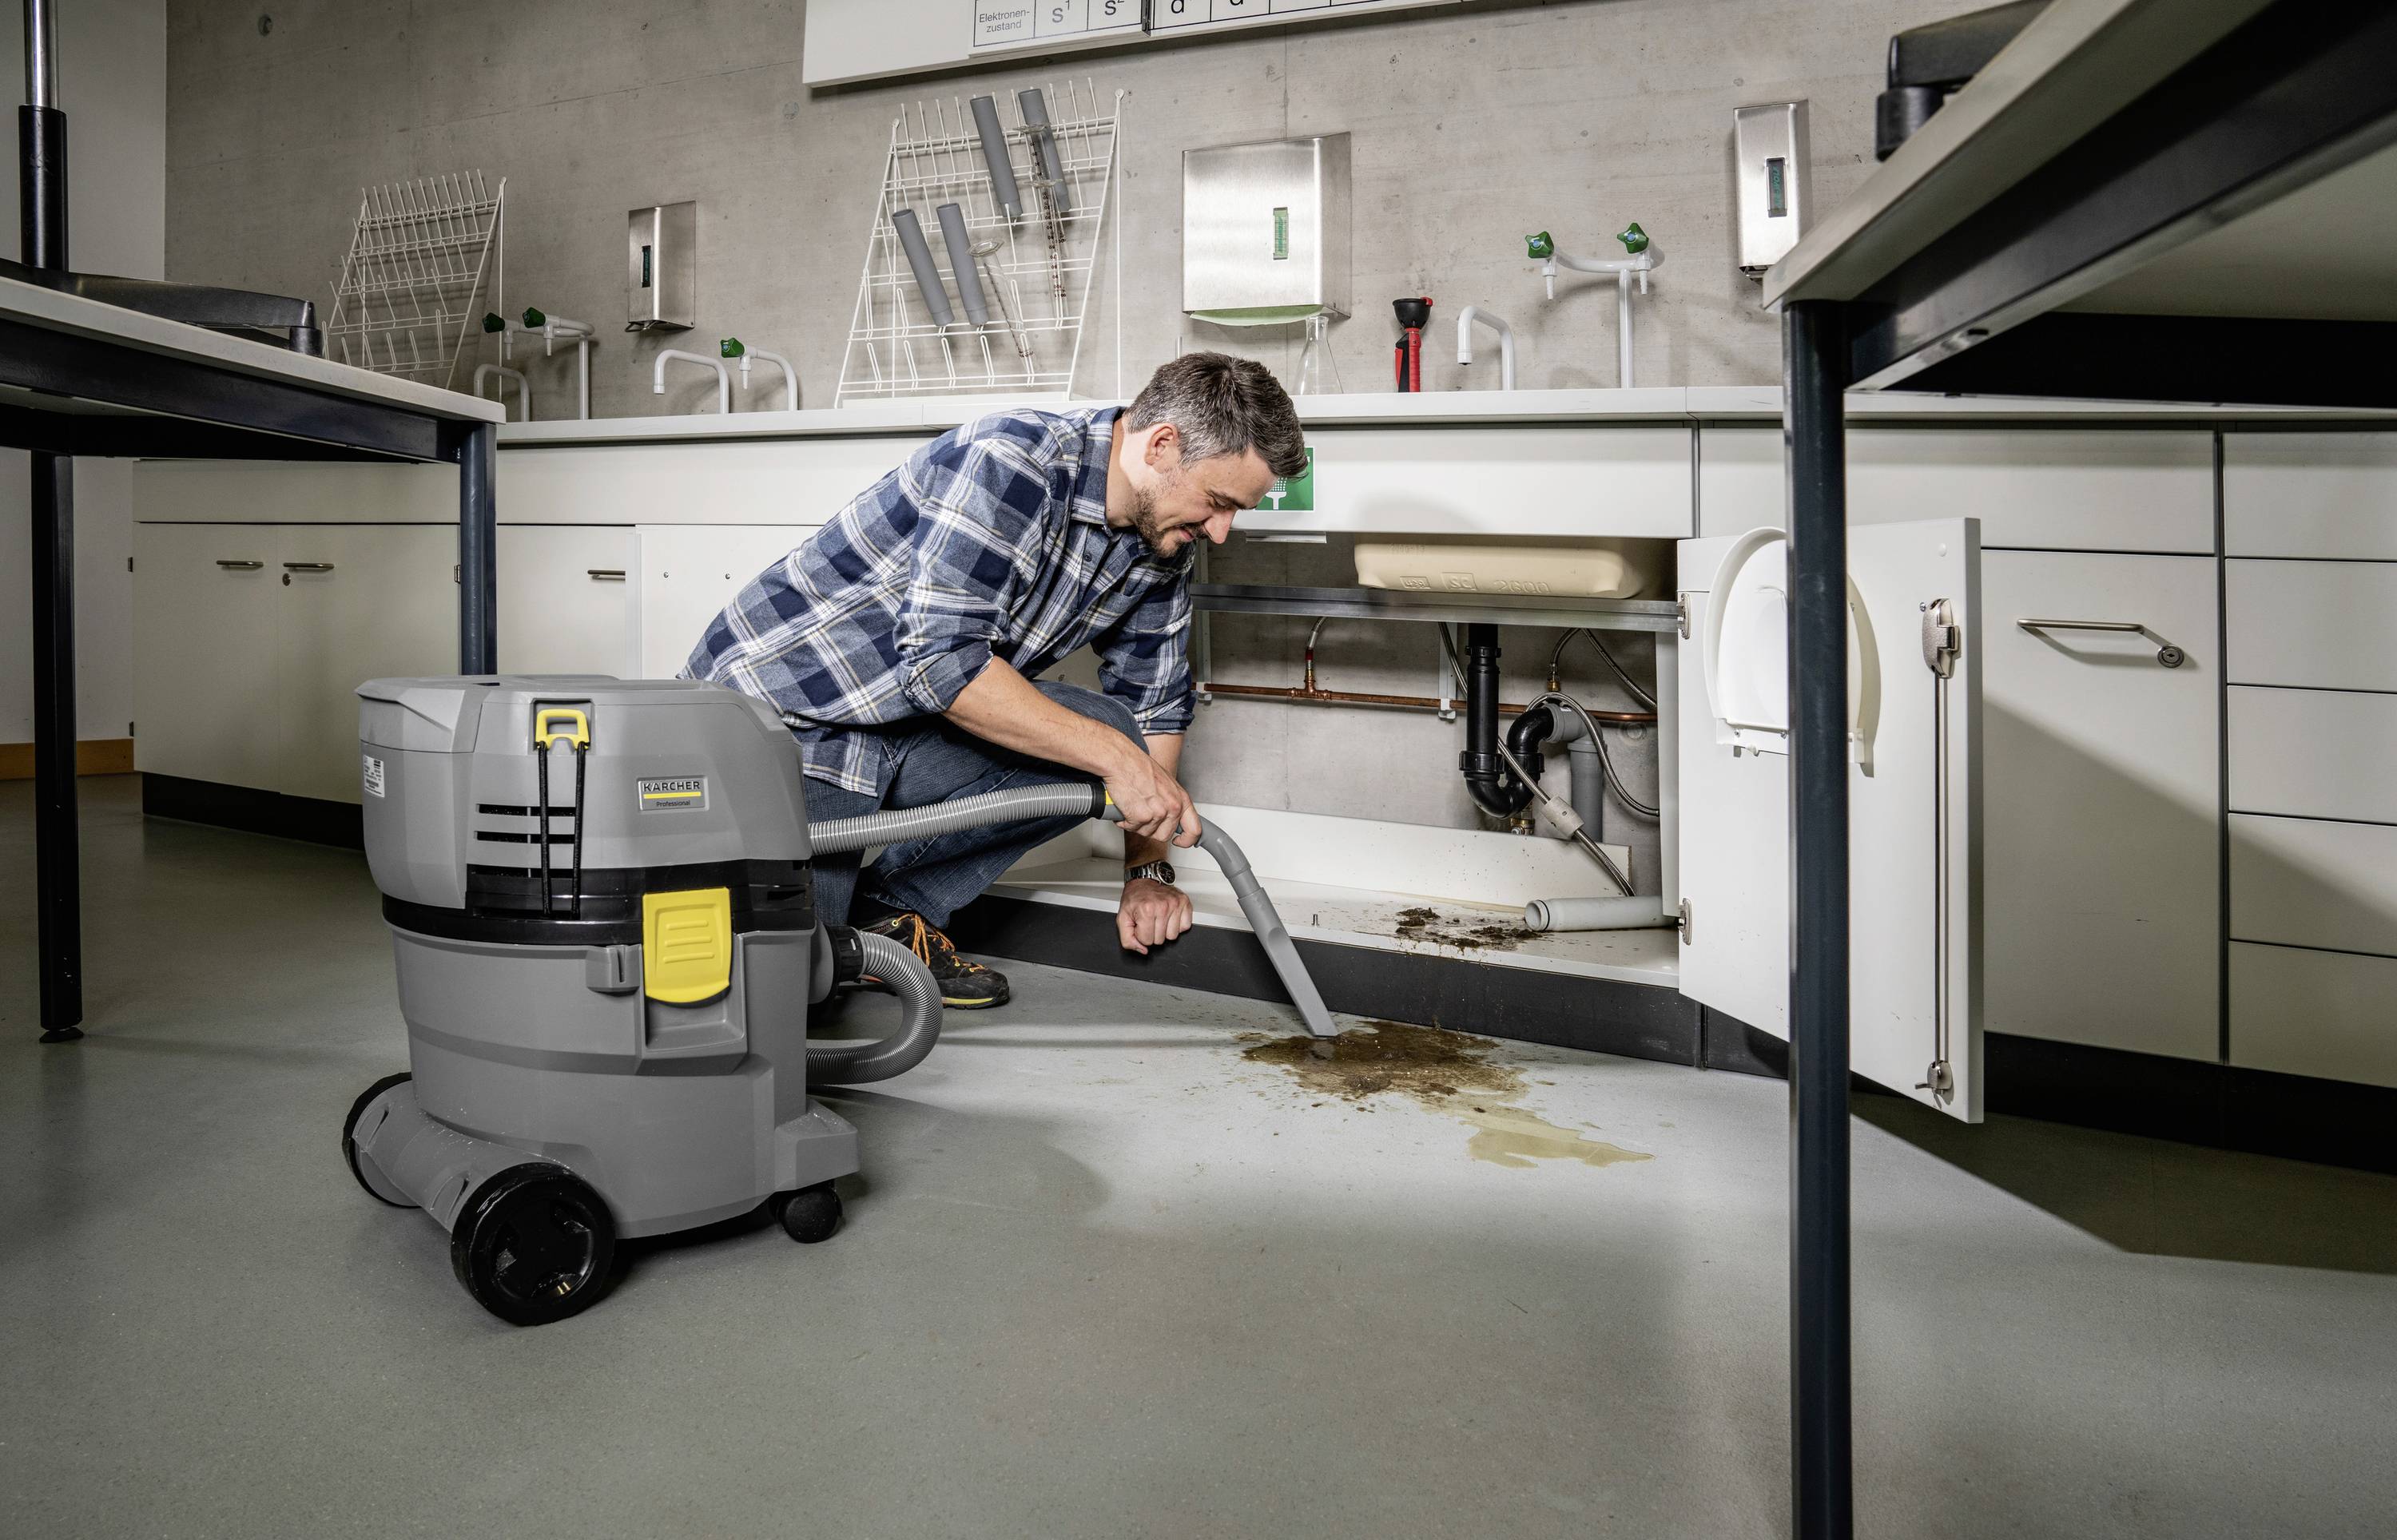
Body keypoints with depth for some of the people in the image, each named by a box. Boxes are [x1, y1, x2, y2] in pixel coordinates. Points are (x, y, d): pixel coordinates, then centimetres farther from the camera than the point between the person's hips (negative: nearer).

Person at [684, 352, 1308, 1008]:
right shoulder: (1009, 463, -25)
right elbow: (942, 662, -31)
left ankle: (893, 910, -2)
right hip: (786, 711, -7)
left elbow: (1151, 704, 9)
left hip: (906, 727, 8)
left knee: (1106, 729, -15)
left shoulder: (1162, 544, 0)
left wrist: (1147, 868, 5)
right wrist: (1116, 757, -29)